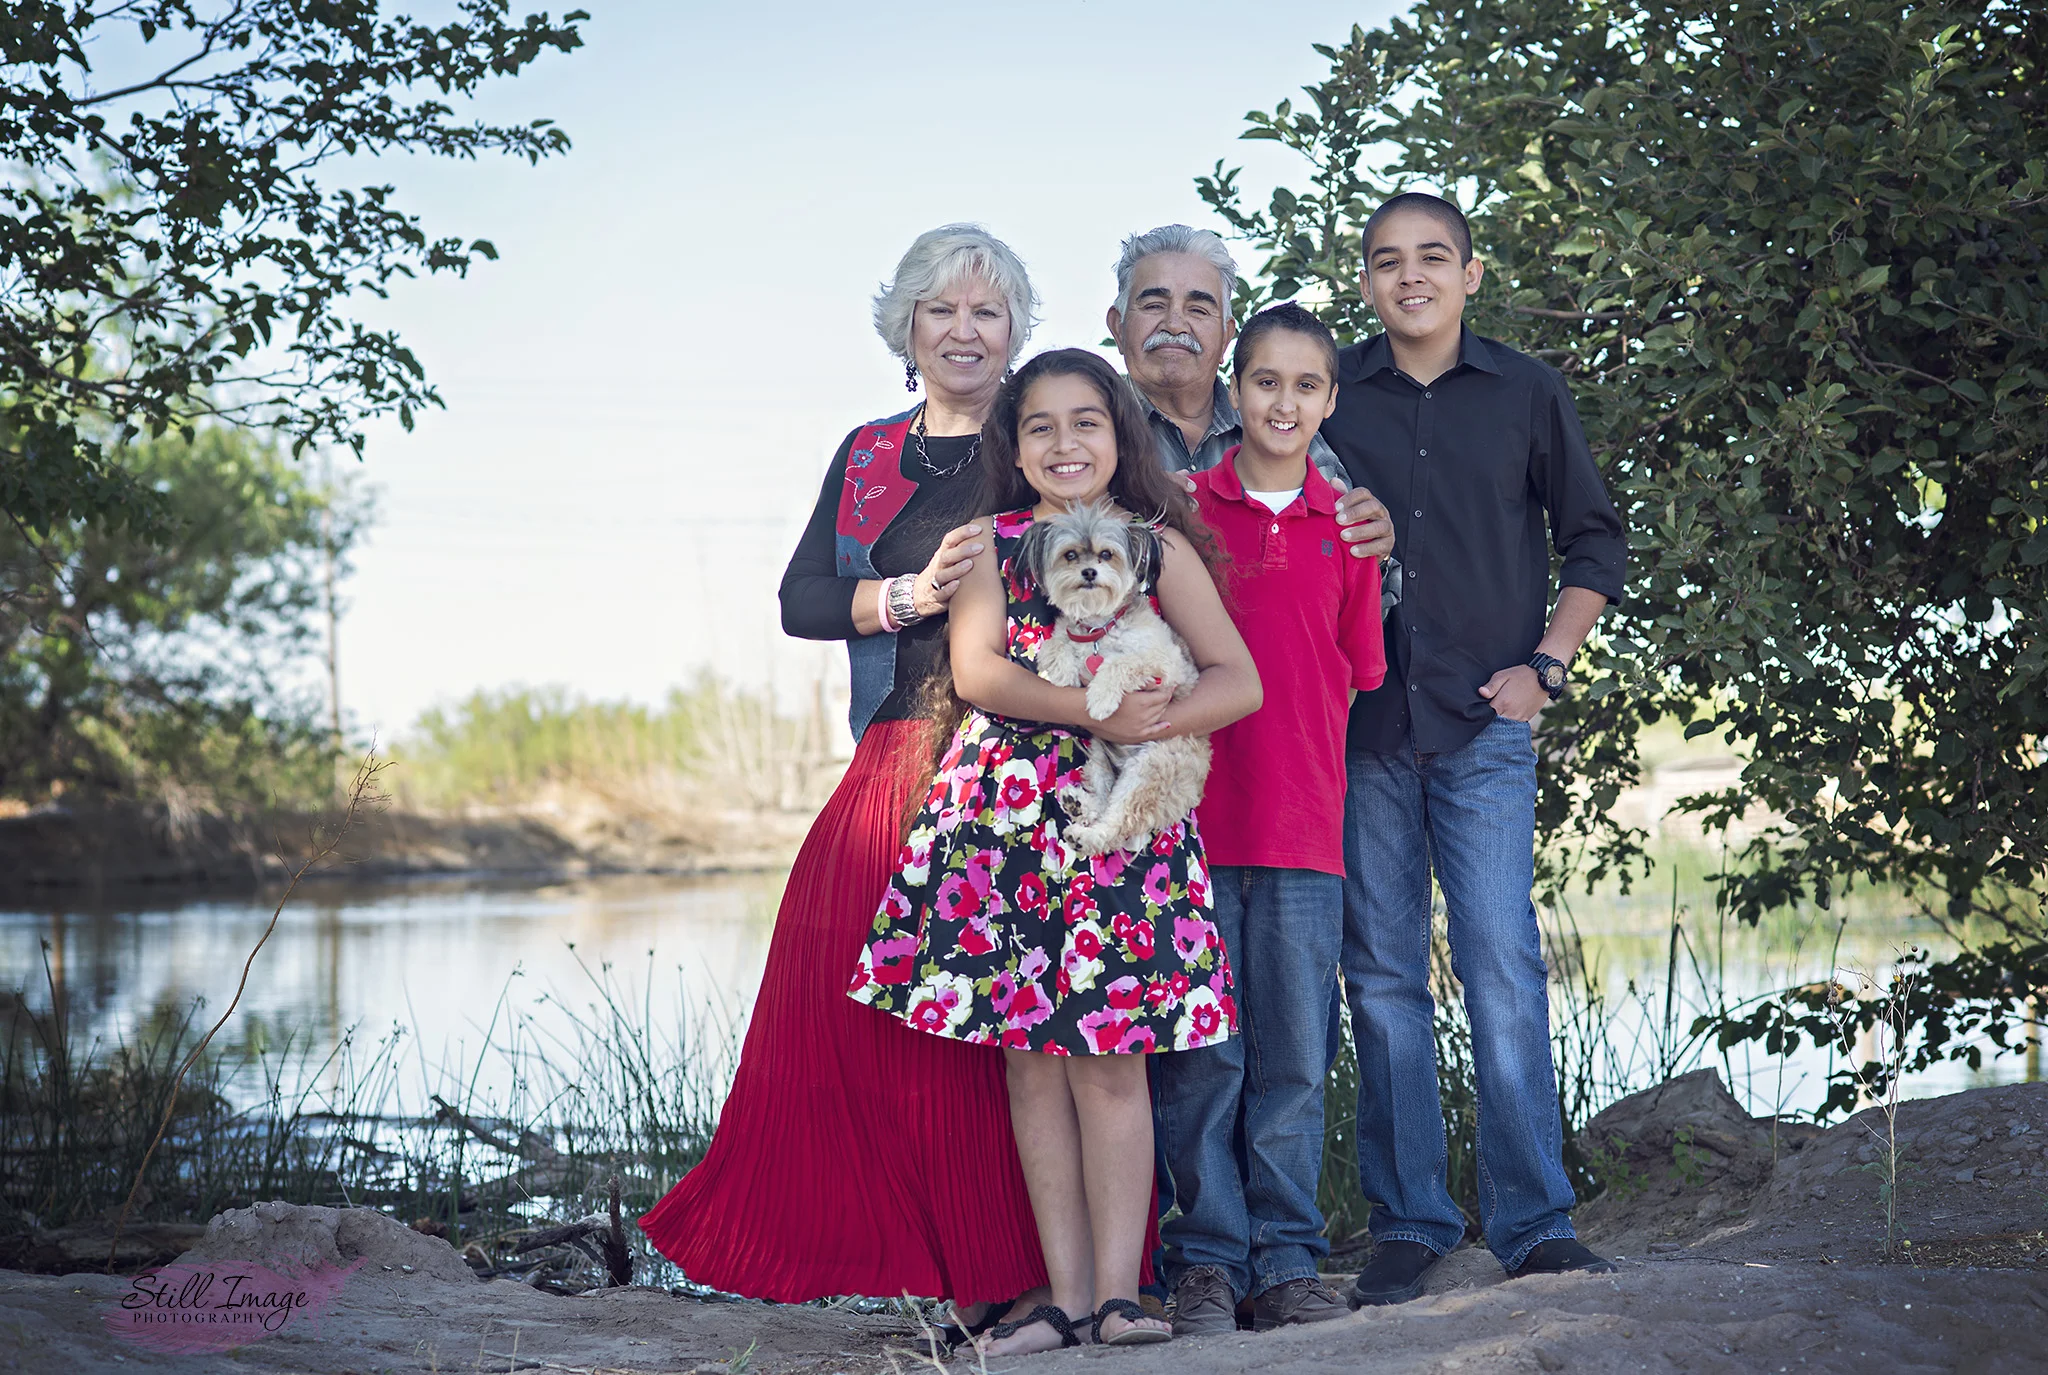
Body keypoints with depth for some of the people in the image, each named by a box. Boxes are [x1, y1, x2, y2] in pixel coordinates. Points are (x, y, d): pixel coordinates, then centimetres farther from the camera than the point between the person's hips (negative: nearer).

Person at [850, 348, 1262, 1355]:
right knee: (1030, 1063, 1)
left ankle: (1117, 1289, -2)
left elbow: (1238, 680, 3)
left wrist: (1145, 726, -15)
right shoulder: (991, 543, 12)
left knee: (1110, 1063, -5)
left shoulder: (1157, 545, 9)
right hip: (1005, 816, 2)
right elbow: (974, 671, -3)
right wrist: (1091, 711, -17)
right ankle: (1067, 1294, 6)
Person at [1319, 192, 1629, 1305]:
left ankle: (1533, 1223, 0)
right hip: (1361, 725, 1)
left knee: (1504, 970, -7)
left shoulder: (1527, 393, 8)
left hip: (1485, 724, -1)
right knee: (1381, 974, 3)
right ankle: (1406, 1222, 10)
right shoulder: (1329, 393, 8)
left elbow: (1594, 542, 13)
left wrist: (1544, 667, 3)